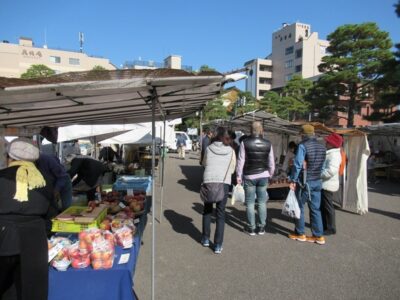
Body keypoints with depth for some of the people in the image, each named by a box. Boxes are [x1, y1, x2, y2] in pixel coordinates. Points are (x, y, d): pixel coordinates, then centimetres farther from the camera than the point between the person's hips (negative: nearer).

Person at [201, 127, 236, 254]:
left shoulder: (209, 149, 1)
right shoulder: (231, 151, 1)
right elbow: (232, 169, 8)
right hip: (224, 183, -1)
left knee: (207, 211, 20)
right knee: (220, 214, 9)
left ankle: (206, 239, 29)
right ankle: (218, 245, 11)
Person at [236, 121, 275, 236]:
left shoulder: (245, 143, -9)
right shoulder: (268, 143, -1)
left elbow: (241, 161, -8)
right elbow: (271, 162, 3)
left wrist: (238, 176, 0)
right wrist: (270, 174, 18)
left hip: (249, 176, -2)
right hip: (263, 176, 2)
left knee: (250, 203, 7)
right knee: (262, 202, 12)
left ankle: (252, 228, 13)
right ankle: (261, 227, 18)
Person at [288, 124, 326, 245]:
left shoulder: (303, 146, -14)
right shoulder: (322, 147, 6)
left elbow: (297, 165, -18)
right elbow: (323, 166, 7)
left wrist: (293, 180, -12)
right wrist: (318, 176, 13)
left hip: (305, 182, -6)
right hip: (317, 182, 6)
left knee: (299, 207, 8)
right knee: (315, 209, 12)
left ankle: (300, 234, 17)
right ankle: (319, 236, 17)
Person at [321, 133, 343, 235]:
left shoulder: (334, 155, -19)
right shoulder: (330, 153, 13)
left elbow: (331, 171, -30)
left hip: (328, 186, -10)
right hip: (324, 184, 10)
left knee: (327, 207, 2)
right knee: (322, 206, 19)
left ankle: (331, 228, 16)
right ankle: (324, 225, 33)